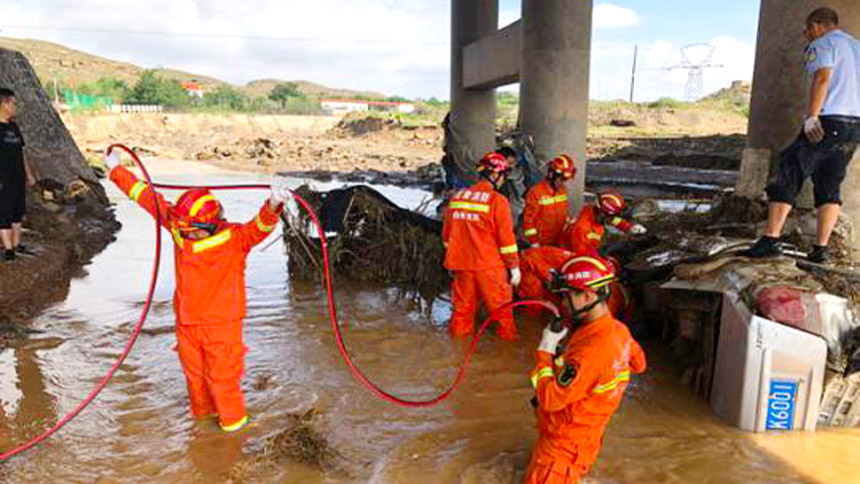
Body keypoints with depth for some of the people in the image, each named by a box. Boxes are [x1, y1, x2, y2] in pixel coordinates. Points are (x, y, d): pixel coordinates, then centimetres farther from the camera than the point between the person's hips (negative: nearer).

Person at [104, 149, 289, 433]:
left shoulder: (235, 239, -18)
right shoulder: (178, 230, -2)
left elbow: (259, 228, -36)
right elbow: (149, 198, 6)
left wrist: (273, 206, -58)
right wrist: (116, 170, 14)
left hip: (221, 324, -5)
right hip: (187, 322, 6)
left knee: (222, 376, 5)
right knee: (194, 372, 22)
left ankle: (233, 420, 29)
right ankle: (201, 413, 47)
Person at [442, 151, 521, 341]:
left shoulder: (457, 197, 5)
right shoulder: (497, 200, -12)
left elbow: (447, 233, 13)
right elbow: (506, 238, -12)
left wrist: (452, 260, 23)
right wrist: (514, 266, -3)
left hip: (461, 262, 5)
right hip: (489, 265, -5)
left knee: (464, 299, 18)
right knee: (501, 300, 12)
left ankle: (459, 329, 28)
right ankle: (507, 332, 23)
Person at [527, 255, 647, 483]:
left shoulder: (590, 350, -35)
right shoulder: (618, 330, -7)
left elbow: (549, 400, -29)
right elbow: (638, 363, 16)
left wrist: (545, 351, -19)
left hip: (565, 442, -9)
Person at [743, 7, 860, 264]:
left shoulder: (822, 44, 2)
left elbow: (822, 78, -14)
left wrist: (811, 117, -22)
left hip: (829, 121, -8)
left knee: (787, 177, -7)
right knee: (830, 187, 7)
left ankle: (770, 241, -16)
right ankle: (820, 249, 1)